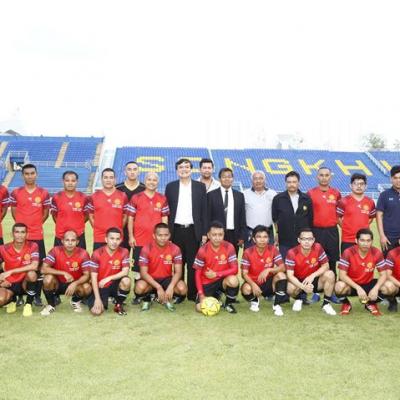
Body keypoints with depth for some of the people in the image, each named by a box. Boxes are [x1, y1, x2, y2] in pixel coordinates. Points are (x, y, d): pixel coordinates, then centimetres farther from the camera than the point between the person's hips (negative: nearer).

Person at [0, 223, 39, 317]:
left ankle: (28, 304, -10)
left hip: (26, 283, -1)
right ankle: (12, 300, 11)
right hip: (10, 284, 1)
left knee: (31, 273, -35)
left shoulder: (32, 246, -12)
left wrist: (10, 272, -28)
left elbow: (34, 266, -26)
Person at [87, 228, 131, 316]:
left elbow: (125, 272, -17)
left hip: (114, 285, 1)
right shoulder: (97, 254, -14)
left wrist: (109, 278, -28)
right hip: (100, 287, -1)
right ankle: (104, 300, 15)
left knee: (126, 280, -32)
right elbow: (93, 277, -13)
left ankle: (119, 305, -5)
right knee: (96, 311, -23)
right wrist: (97, 298, -19)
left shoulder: (124, 252, -9)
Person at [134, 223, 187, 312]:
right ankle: (147, 300, 3)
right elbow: (143, 273, -18)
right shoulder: (147, 249, -15)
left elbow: (178, 272, -13)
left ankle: (168, 299, 7)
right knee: (139, 287, -35)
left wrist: (171, 287, -33)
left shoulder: (175, 249, -10)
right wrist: (158, 287, -30)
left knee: (182, 289, -28)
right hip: (150, 279, -1)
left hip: (167, 279, 2)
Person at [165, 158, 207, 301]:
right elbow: (166, 210, 7)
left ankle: (192, 294, 9)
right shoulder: (170, 187, 8)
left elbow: (204, 211, 4)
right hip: (176, 230, 1)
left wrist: (204, 233, -1)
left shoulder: (200, 186, 7)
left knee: (192, 264, 1)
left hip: (193, 231, 0)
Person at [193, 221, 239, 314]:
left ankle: (229, 303, -3)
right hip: (207, 283, 1)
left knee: (233, 281, -35)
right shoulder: (203, 250, -15)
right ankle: (215, 295, 17)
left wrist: (216, 274, -26)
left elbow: (234, 269, -17)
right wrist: (201, 294, -16)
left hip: (222, 280, 0)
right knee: (200, 308, -18)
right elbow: (198, 274, -8)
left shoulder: (229, 247, -15)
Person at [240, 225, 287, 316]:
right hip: (254, 282, -1)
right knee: (246, 289, -35)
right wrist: (253, 285, -36)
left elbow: (282, 267, -16)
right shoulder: (248, 252, -15)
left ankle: (277, 305, -12)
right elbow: (244, 274, -17)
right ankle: (255, 301, 4)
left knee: (281, 275, -27)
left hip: (268, 282, 1)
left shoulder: (272, 249, -10)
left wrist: (269, 270, -35)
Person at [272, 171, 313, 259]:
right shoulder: (278, 199, -1)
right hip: (284, 241, -1)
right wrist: (277, 233, 11)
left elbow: (310, 219, 11)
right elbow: (275, 219, 8)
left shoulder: (306, 199, 3)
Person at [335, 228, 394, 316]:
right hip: (352, 285, -3)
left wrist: (376, 288, -30)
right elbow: (342, 275, -24)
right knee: (340, 287, -37)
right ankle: (346, 304, 0)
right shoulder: (348, 252, -22)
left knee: (390, 287, -22)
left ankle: (371, 304, 8)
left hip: (368, 284, 3)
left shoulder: (377, 253, -15)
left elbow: (383, 274, -11)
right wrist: (358, 288, -34)